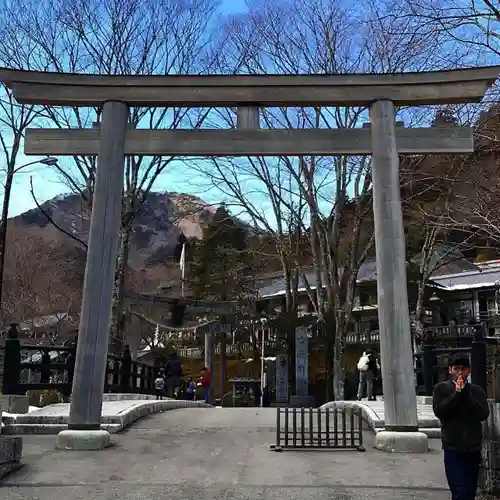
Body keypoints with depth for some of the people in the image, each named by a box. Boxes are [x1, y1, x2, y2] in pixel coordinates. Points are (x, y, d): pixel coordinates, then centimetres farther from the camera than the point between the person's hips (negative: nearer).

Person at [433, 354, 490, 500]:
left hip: (473, 448, 3)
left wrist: (466, 394, -13)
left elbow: (484, 414, -5)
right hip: (453, 448, -3)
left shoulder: (477, 390, 8)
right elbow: (439, 411, -11)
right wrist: (457, 393, -14)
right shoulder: (441, 388, 2)